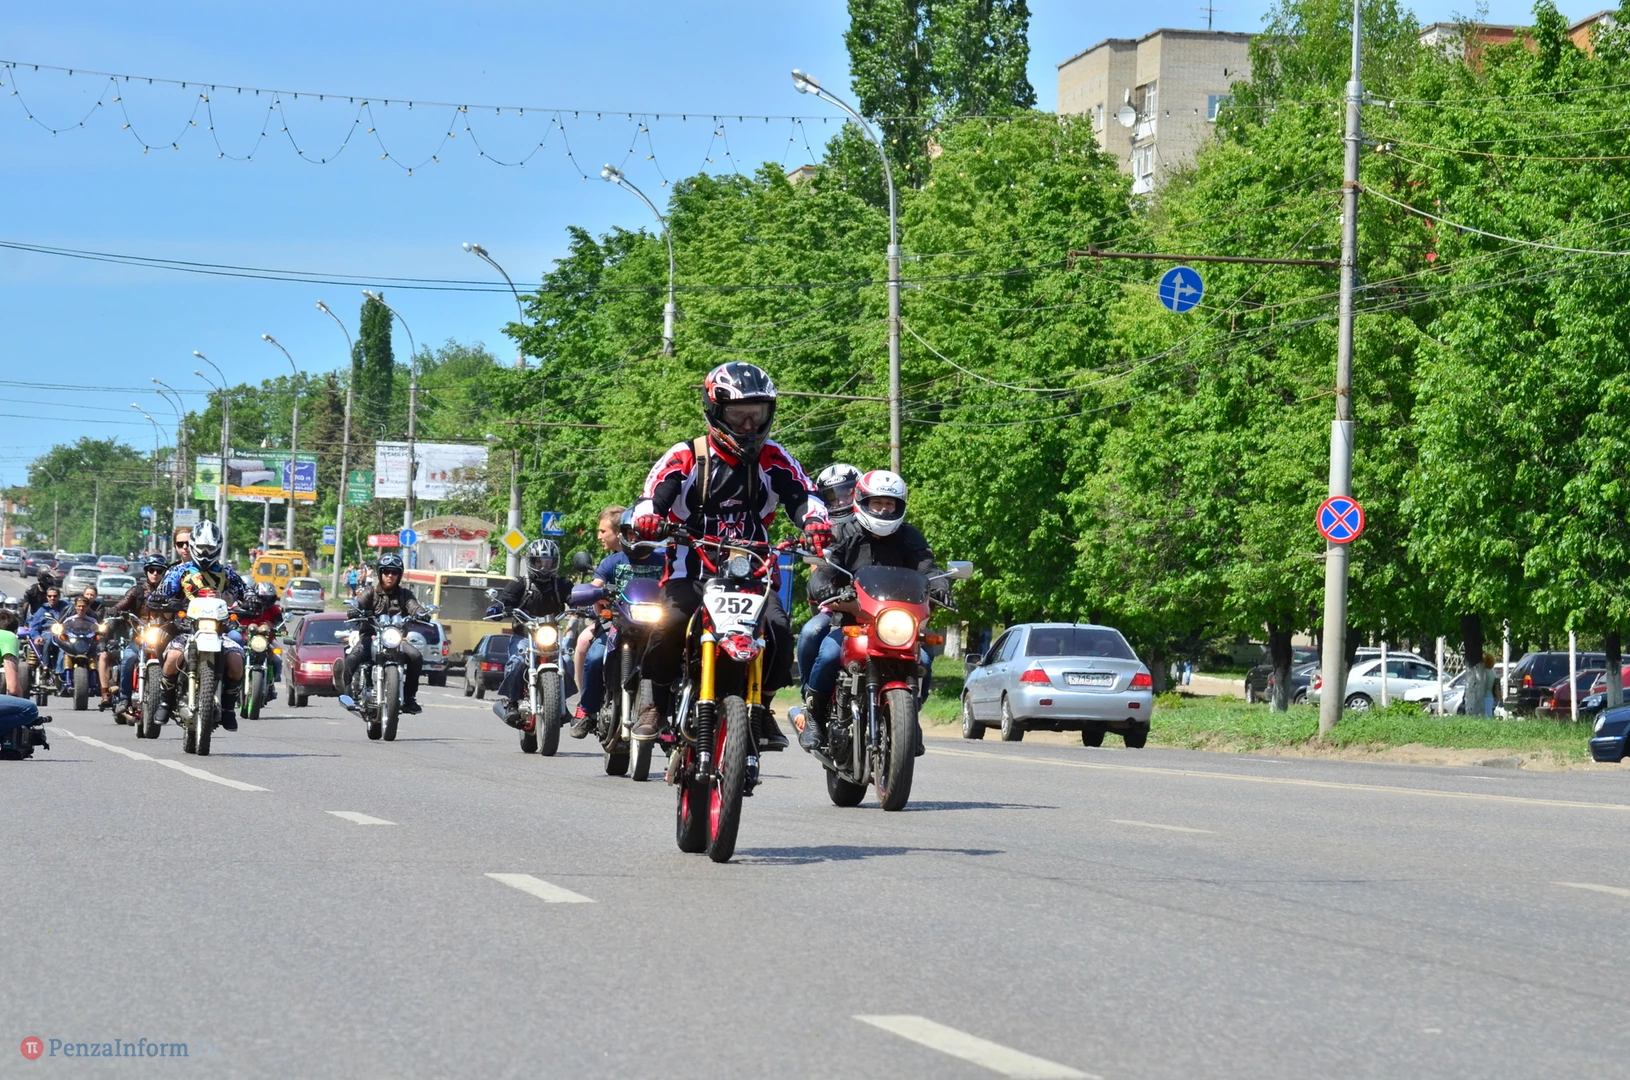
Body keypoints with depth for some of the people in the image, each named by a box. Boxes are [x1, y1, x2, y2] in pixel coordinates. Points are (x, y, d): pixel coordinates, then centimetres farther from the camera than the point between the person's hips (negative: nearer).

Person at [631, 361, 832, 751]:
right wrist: (647, 519, -35)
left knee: (778, 630, -24)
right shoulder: (686, 457, 1)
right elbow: (653, 496, -10)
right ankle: (658, 703, -6)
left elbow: (802, 496, -2)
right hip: (691, 570, -2)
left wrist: (818, 524, -25)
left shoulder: (773, 459, 8)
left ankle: (762, 707, -1)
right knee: (669, 625, -29)